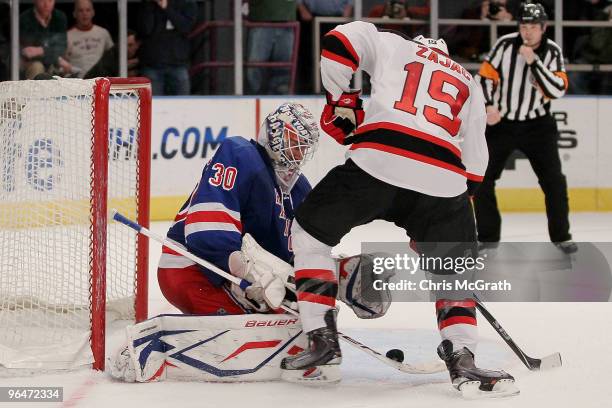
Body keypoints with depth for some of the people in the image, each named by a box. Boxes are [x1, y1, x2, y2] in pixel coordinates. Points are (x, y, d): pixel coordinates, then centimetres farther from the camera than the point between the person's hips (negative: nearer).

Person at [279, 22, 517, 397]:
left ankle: (323, 344, 11)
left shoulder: (391, 43, 26)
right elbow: (474, 164, 29)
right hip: (444, 177, 2)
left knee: (310, 232, 19)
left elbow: (338, 43, 8)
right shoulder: (469, 83, 33)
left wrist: (343, 103, 19)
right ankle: (462, 359, 3)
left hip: (378, 160, -2)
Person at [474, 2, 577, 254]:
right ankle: (488, 236, 12)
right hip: (500, 122, 0)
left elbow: (558, 90, -19)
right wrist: (489, 106, -15)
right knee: (482, 179, -2)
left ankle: (561, 236, 7)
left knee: (553, 180, -7)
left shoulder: (552, 52, -7)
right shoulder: (505, 45, -9)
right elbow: (485, 76, -2)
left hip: (537, 124, 0)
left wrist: (533, 61, -26)